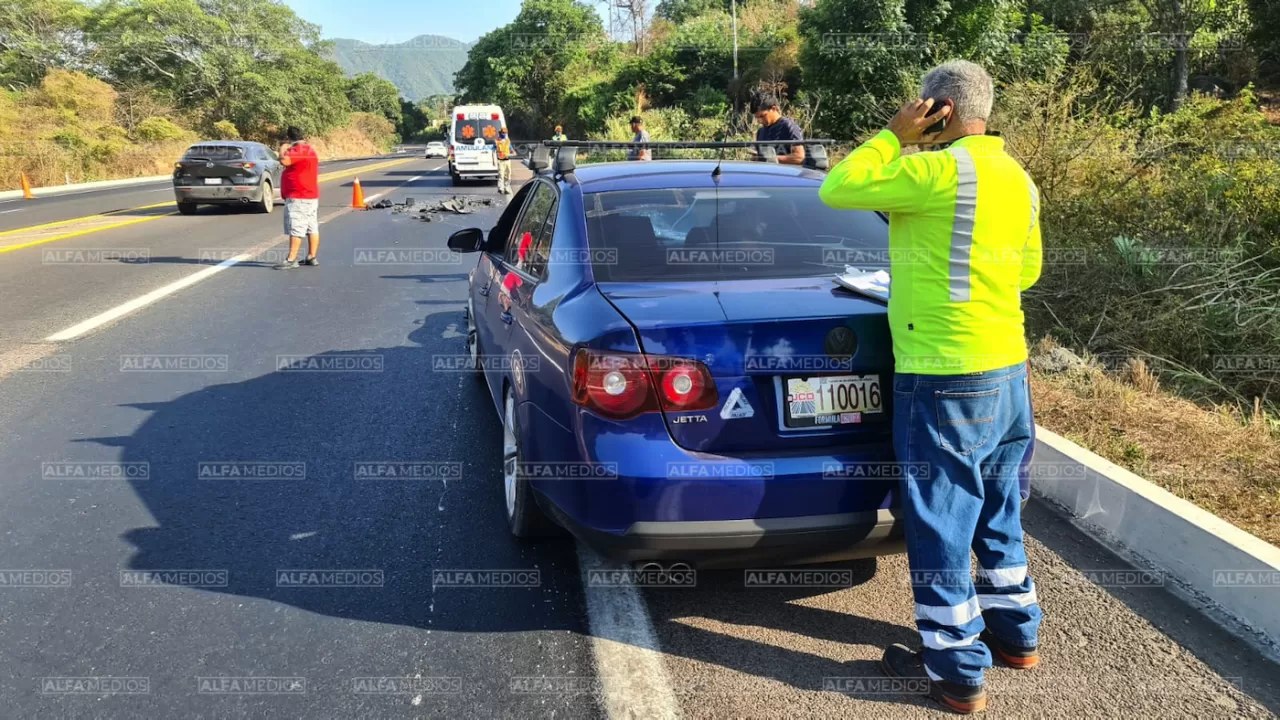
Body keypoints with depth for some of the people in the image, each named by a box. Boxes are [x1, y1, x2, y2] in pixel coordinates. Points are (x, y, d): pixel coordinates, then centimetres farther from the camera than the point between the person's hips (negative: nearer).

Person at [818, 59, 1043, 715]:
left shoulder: (941, 169, -17)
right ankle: (1016, 634, 35)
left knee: (942, 525, 2)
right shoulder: (1017, 179, 9)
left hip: (946, 376, -9)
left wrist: (894, 135, -5)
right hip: (1007, 367, 9)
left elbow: (835, 189, -13)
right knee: (998, 512, 21)